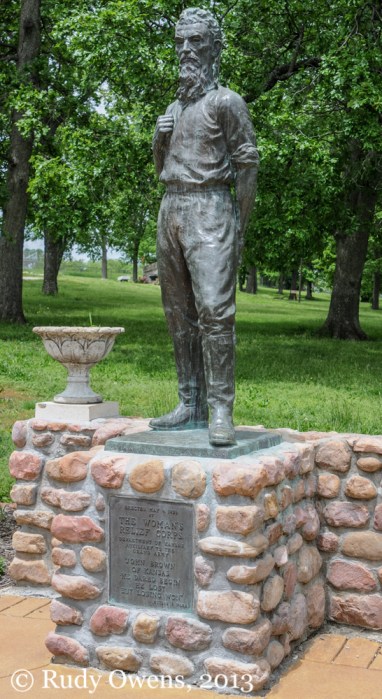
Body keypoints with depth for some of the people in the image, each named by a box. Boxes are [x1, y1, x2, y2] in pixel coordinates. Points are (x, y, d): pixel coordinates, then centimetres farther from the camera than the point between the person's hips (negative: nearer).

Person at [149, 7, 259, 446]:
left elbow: (247, 163, -5)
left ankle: (221, 412, -18)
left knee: (214, 308, -18)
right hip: (170, 211, 8)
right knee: (179, 314, 4)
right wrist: (159, 140, 4)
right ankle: (190, 406, 8)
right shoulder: (174, 109, 21)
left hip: (210, 209, -8)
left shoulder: (225, 101, -1)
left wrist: (239, 229, -8)